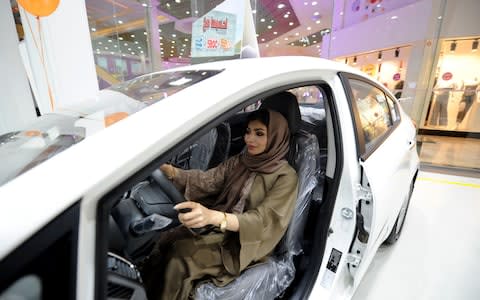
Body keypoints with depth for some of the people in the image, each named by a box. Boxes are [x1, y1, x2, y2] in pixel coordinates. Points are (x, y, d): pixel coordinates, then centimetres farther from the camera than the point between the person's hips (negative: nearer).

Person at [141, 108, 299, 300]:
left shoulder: (286, 177, -11)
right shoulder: (239, 161, 7)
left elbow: (262, 221, -22)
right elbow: (206, 181, -5)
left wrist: (214, 217, -40)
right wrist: (169, 170, -23)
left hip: (247, 243, -4)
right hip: (219, 227, 5)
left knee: (180, 255, -23)